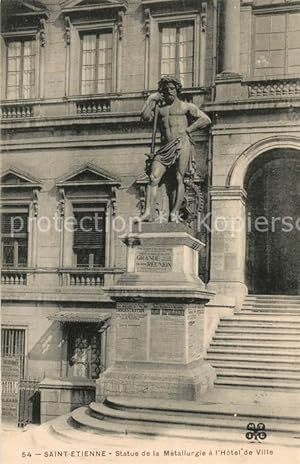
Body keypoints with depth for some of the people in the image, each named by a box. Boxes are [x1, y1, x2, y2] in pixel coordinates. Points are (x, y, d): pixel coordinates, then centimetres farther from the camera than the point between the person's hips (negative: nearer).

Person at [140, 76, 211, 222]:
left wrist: (188, 130, -1)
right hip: (165, 147, 3)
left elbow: (206, 119, 5)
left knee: (179, 179, -10)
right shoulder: (159, 108, 25)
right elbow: (145, 116, 6)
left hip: (182, 143, -3)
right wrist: (151, 99, 13)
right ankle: (147, 212, -20)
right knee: (153, 177, -14)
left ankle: (174, 214, -11)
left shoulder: (186, 106, 14)